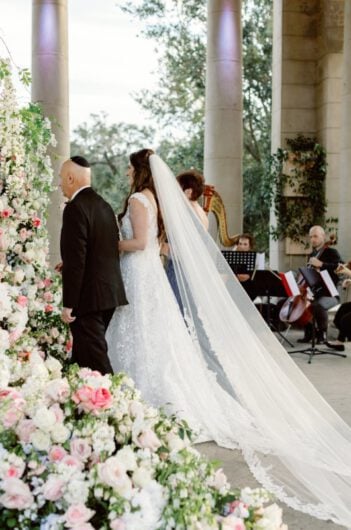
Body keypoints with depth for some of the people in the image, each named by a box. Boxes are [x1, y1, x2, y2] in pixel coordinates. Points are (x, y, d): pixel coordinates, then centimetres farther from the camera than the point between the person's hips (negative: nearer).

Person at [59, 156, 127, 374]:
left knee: (94, 358, -4)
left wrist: (68, 304, -16)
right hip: (109, 293, 9)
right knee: (83, 356, 18)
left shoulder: (76, 208, -14)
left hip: (89, 297, -9)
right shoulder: (104, 205, 12)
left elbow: (75, 260, -19)